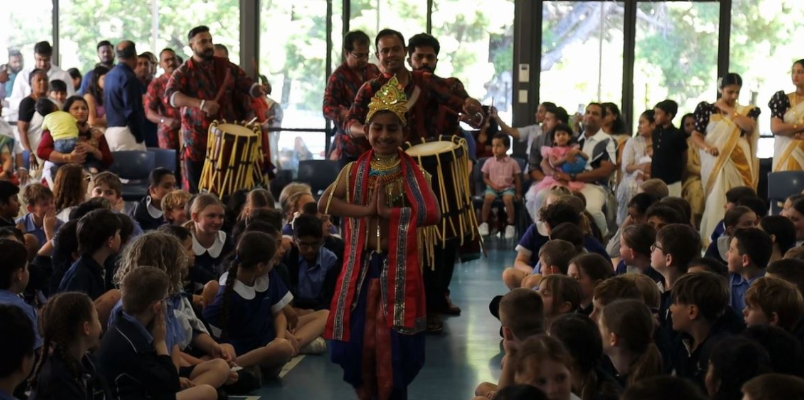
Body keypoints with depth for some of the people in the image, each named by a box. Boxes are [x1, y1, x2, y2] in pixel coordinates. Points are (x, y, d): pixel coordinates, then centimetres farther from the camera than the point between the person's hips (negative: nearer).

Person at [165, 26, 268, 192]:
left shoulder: (226, 66, 7)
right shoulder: (184, 72, -6)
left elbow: (246, 83, 9)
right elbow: (171, 94, -21)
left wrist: (257, 89, -17)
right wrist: (201, 104, -35)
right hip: (197, 138, -3)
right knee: (195, 189, 3)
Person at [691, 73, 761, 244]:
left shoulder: (746, 111, 10)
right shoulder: (707, 109, 4)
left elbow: (749, 127, -11)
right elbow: (695, 135, 1)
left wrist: (729, 110, -5)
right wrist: (707, 148, -18)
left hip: (739, 163, 2)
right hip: (715, 162, -2)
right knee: (716, 201, -6)